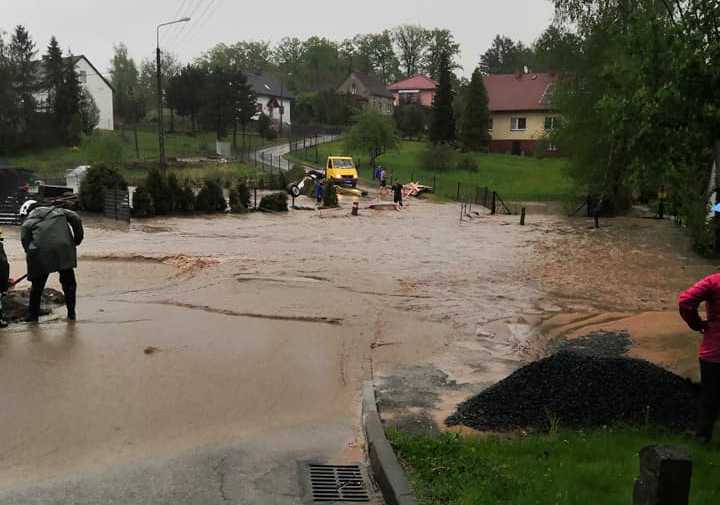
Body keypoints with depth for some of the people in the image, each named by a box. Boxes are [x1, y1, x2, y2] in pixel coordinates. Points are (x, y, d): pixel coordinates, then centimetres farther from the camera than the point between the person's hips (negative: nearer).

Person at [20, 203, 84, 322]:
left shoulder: (27, 222, 15)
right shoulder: (57, 210, 19)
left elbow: (24, 240, 3)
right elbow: (76, 219, 8)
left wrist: (31, 255, 12)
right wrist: (77, 239, 13)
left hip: (41, 252, -1)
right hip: (64, 249, 1)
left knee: (37, 286, 15)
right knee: (69, 283, 14)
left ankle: (32, 315, 23)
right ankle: (71, 314, 15)